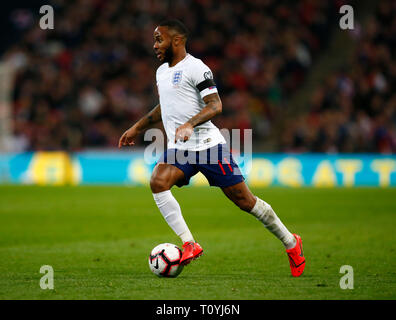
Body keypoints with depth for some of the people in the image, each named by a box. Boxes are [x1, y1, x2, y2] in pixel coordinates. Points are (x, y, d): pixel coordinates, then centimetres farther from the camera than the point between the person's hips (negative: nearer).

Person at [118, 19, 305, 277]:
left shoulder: (195, 68, -9)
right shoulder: (162, 71, 16)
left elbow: (215, 105, -18)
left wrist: (190, 124, -32)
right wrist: (137, 128, 34)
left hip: (208, 145, -7)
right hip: (178, 149, 7)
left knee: (244, 200, -3)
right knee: (157, 182, -24)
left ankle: (291, 243, 16)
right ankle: (189, 244, -24)